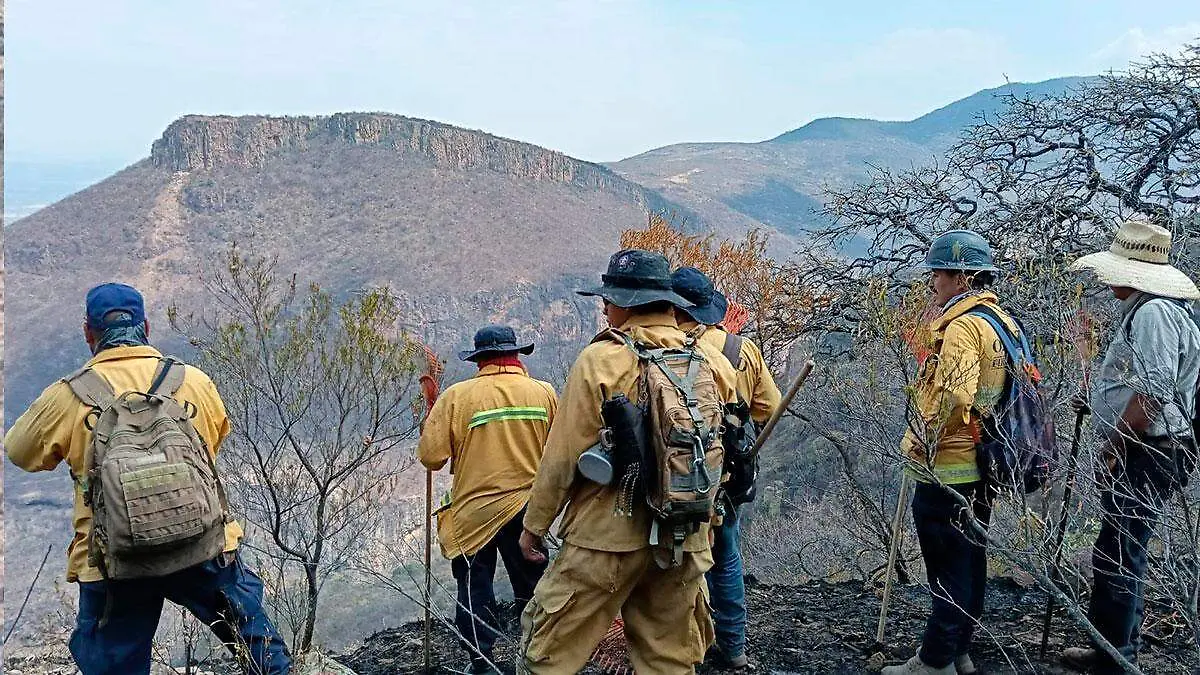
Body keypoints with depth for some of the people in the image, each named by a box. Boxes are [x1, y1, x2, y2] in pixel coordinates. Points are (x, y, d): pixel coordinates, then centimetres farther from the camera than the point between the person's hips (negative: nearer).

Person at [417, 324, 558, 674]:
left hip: (474, 511, -2)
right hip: (528, 507, 2)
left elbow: (430, 457, -12)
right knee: (531, 586, 17)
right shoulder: (544, 392, -5)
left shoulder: (456, 396, -12)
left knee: (475, 589, 12)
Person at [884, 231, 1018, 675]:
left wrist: (924, 442, -18)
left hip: (945, 471, -10)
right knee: (969, 561, 16)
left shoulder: (963, 325, -19)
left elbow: (952, 397, -29)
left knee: (948, 569, -1)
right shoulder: (1001, 323, 12)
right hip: (981, 466, 10)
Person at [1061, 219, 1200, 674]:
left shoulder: (1153, 313, -18)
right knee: (1125, 553, 19)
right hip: (1143, 453, 11)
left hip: (1145, 456, -11)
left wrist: (1114, 446, -16)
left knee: (1117, 554, -4)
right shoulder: (1145, 311, 16)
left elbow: (1153, 393, -26)